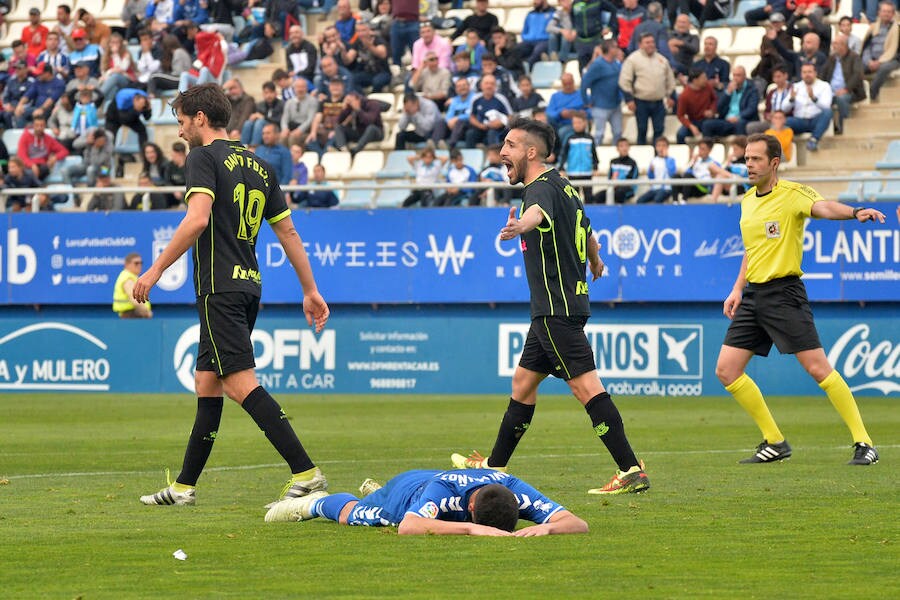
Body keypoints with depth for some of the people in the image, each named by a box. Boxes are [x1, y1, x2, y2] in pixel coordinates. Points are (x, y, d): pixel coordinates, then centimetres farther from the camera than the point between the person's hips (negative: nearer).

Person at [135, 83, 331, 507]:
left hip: (220, 288, -9)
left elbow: (198, 219, -21)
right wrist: (310, 290, 21)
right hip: (248, 285, 9)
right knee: (206, 384, 14)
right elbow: (288, 231, 18)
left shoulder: (204, 158, -6)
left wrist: (156, 269, -17)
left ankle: (306, 473, -22)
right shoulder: (258, 166, 17)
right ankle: (183, 487, 18)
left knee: (240, 384, -13)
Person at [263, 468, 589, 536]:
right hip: (404, 490, -5)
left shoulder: (512, 489, -43)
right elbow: (407, 527, -65)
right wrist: (470, 528, -73)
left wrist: (547, 527, -68)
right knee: (350, 514, 27)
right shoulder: (444, 489, -52)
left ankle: (374, 490, 71)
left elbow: (578, 524, -45)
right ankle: (314, 502, 57)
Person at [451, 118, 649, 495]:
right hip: (556, 307, 10)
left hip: (558, 309, -10)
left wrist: (520, 226, -63)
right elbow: (587, 232, 33)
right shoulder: (562, 187, 16)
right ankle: (495, 467, 30)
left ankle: (631, 471, -19)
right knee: (523, 383, 19)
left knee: (586, 386, -14)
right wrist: (595, 263, 53)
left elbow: (538, 212, -40)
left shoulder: (543, 187, -14)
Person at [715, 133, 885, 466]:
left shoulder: (793, 194, -10)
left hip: (783, 293, -8)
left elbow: (823, 207, -30)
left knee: (818, 368, -12)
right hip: (752, 295, 8)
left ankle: (864, 444, -4)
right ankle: (774, 442, 12)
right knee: (726, 370, 2)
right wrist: (737, 289, 20)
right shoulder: (747, 201, 13)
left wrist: (856, 212, -50)